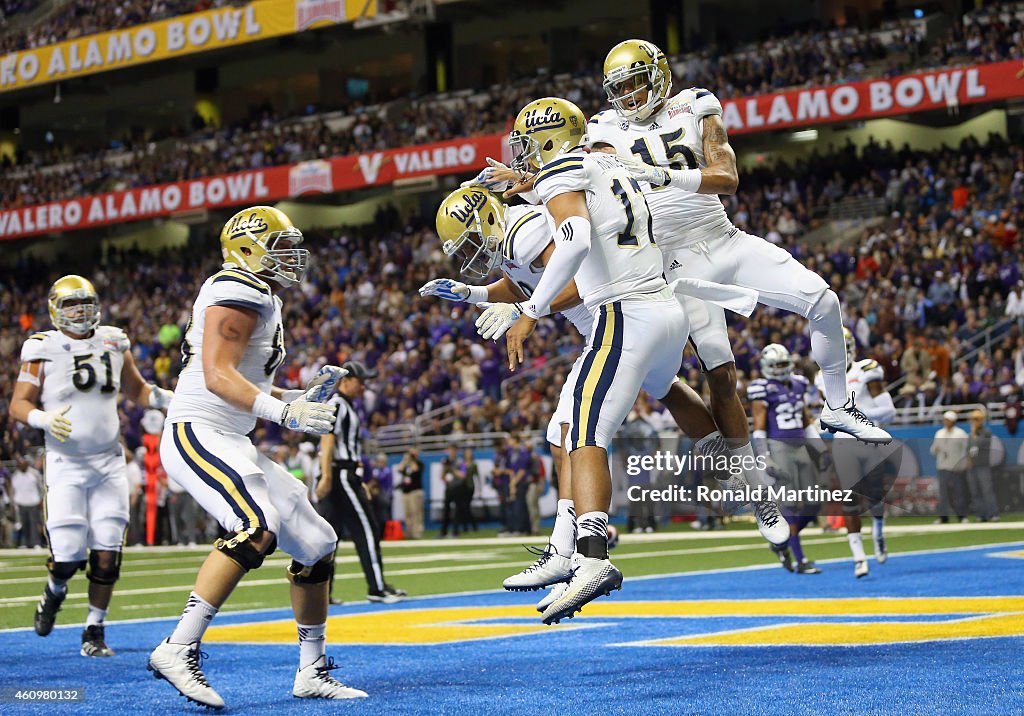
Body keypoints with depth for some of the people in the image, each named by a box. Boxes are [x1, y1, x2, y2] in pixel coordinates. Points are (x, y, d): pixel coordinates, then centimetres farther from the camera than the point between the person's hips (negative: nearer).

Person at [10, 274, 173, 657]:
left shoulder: (114, 344, 7)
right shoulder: (43, 350, -4)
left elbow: (137, 391, 19)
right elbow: (18, 404, -4)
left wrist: (170, 398, -1)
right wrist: (44, 419, -25)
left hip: (109, 463, 3)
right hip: (65, 465, -3)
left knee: (106, 555, -2)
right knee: (68, 556, -8)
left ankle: (95, 631, 13)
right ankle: (54, 591, 28)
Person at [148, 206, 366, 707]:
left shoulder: (263, 301, 22)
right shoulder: (240, 294, -10)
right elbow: (217, 376, -22)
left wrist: (305, 398, 15)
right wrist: (285, 413, -31)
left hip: (230, 445, 10)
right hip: (197, 435, -10)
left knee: (317, 544, 8)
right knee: (257, 527, -32)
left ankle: (313, 672, 18)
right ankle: (178, 650, -29)